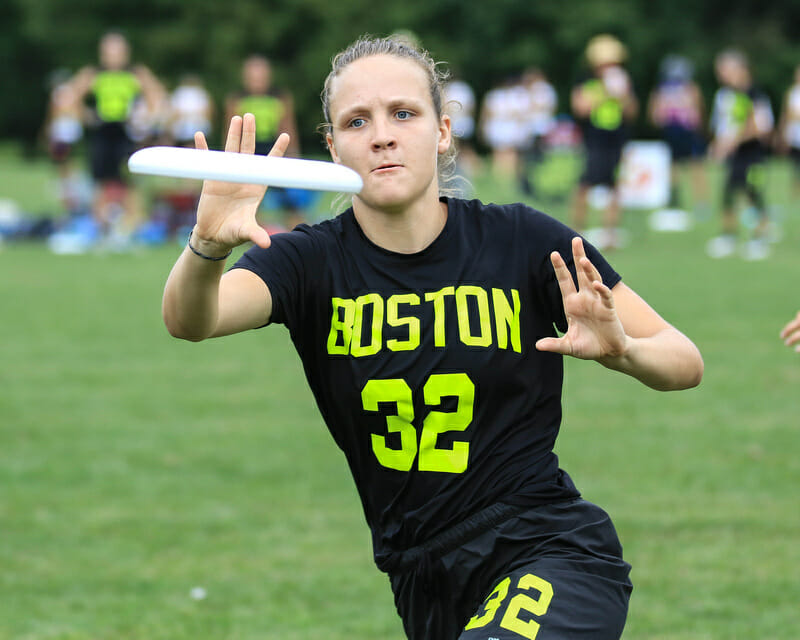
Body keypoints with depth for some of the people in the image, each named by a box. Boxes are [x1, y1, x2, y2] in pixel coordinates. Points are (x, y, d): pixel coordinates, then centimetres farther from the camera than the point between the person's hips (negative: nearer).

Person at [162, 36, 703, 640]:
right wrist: (208, 244, -45)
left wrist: (617, 349, -22)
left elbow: (685, 363, 0)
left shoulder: (520, 240, -5)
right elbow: (190, 319, -23)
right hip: (425, 587, 4)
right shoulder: (313, 261, -2)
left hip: (548, 561, -4)